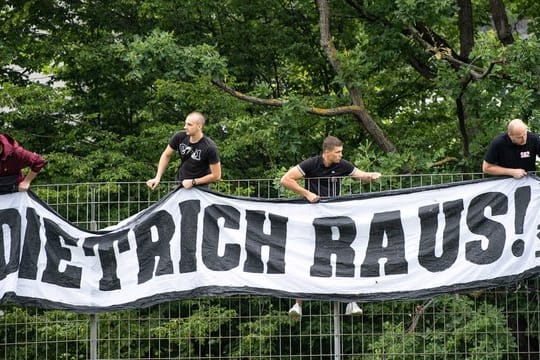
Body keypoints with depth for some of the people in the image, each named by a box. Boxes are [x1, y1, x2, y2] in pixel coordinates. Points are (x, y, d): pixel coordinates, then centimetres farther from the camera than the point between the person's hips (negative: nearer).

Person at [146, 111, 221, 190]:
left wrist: (193, 182, -15)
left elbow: (216, 176, -17)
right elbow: (166, 155, 6)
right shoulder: (180, 137, -11)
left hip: (200, 188, -4)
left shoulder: (210, 147, -23)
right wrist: (157, 178, -1)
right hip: (180, 185, 4)